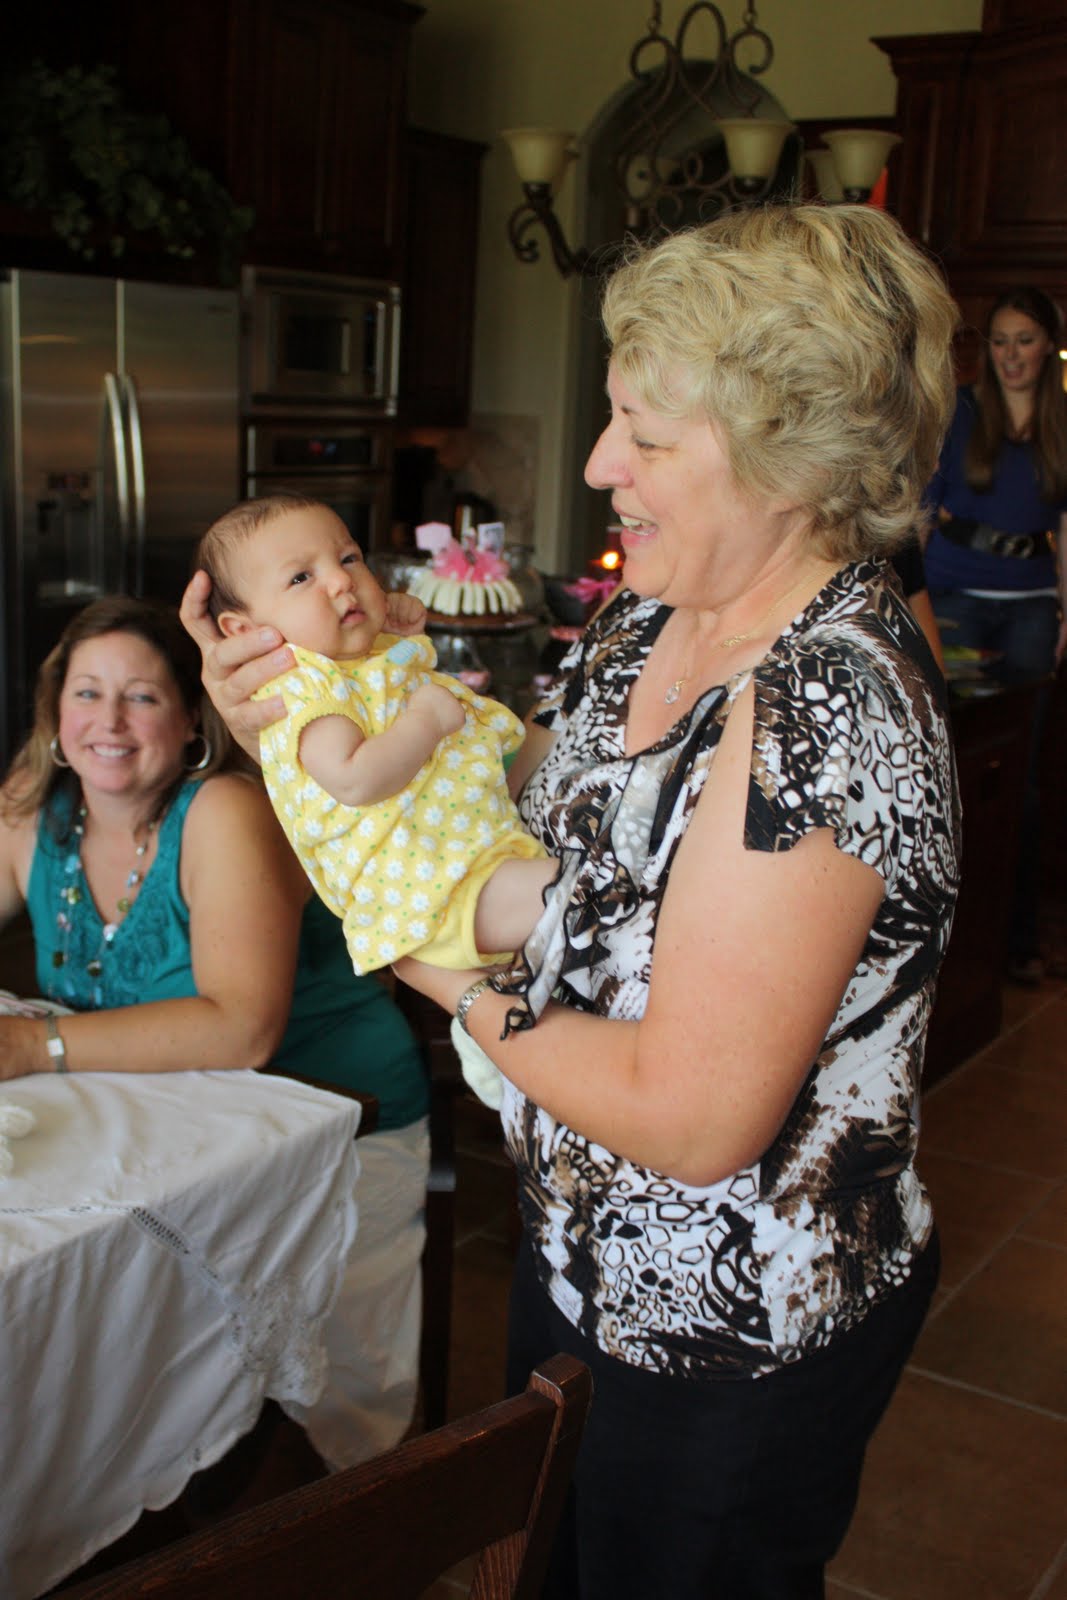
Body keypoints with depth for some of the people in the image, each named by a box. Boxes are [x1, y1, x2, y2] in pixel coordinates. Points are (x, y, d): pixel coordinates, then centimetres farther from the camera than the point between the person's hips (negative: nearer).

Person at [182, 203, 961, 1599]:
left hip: (734, 1341, -8)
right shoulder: (654, 619, -3)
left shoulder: (829, 701, -31)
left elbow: (691, 1118, -32)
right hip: (592, 1255, 8)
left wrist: (457, 985, -19)